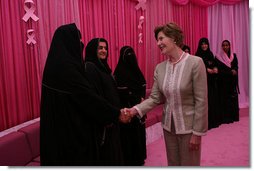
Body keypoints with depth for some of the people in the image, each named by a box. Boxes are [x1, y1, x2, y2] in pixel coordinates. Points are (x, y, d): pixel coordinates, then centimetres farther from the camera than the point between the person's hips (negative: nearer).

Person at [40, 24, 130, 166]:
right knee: (78, 159, 7)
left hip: (61, 125, 9)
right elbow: (87, 95, -23)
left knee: (68, 158, 21)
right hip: (71, 127, -9)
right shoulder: (66, 66, -23)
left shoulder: (58, 63, 7)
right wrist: (116, 113, -14)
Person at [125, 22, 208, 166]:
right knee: (172, 163, 19)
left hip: (188, 126, -5)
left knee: (189, 163, 10)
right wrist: (136, 109, -16)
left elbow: (201, 101, -15)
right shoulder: (160, 68, 1)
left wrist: (197, 132, -13)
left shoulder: (195, 63, -15)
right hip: (168, 126, 5)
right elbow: (155, 98, 0)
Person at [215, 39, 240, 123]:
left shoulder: (234, 56, 10)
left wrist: (234, 71, -20)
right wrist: (231, 71, -14)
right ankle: (226, 118, 0)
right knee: (225, 99, -3)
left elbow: (236, 67, 2)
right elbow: (219, 70, -7)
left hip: (232, 81, 3)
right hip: (223, 81, -3)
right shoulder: (218, 57, 0)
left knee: (233, 98, 3)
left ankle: (234, 116, 11)